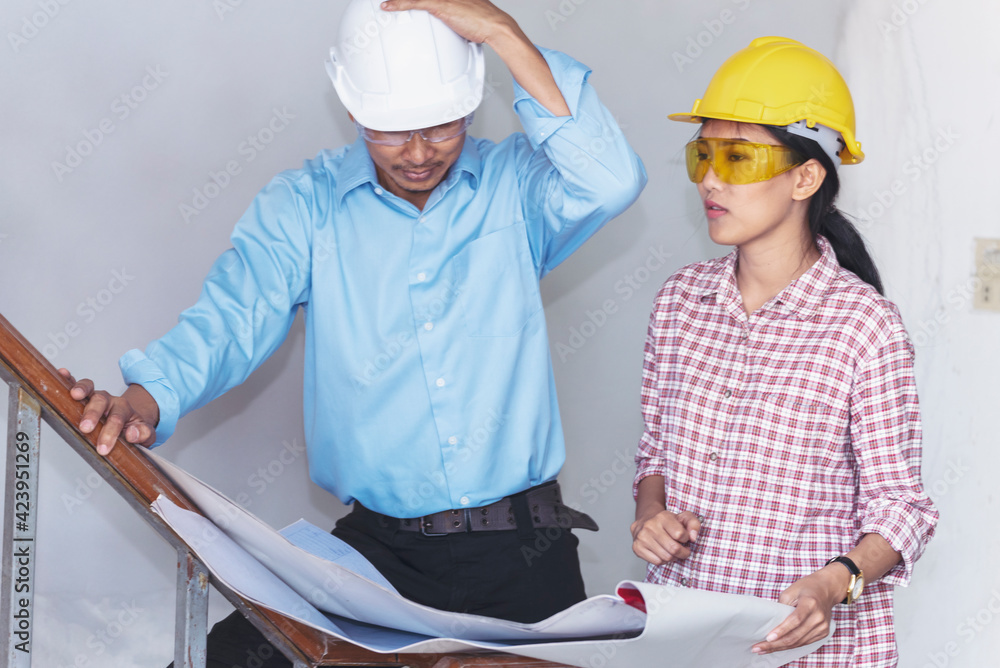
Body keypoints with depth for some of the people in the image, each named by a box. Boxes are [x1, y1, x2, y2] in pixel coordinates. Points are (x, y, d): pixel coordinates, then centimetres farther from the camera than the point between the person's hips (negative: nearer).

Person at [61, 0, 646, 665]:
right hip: (381, 551, 0)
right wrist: (146, 397, -30)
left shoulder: (514, 184, 3)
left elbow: (611, 182, -17)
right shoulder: (305, 204, 3)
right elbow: (232, 316, -8)